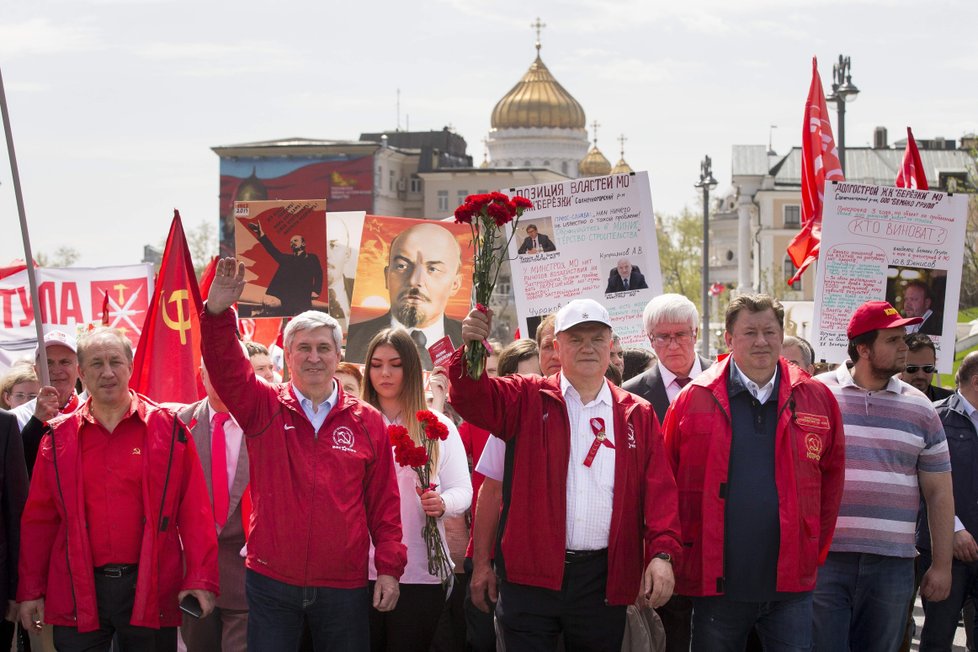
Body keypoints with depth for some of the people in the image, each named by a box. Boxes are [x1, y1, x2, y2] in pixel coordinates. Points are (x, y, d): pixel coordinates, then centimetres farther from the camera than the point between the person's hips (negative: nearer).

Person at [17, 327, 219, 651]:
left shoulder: (167, 428, 1)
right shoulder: (59, 436, 6)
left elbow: (194, 510, -1)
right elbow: (38, 518, 8)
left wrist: (200, 577, -8)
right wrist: (30, 589, 5)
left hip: (150, 590, -1)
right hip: (78, 593, 1)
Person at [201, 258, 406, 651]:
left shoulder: (367, 422, 3)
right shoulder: (264, 409, 2)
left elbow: (384, 503, 4)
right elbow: (225, 368, -13)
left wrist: (389, 568, -1)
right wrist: (217, 312, -29)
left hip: (345, 585, 1)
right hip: (271, 584, 0)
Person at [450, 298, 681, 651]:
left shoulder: (638, 414, 9)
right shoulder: (527, 400, 5)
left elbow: (659, 489, 3)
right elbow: (474, 398, -11)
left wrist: (661, 553, -10)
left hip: (605, 578, 2)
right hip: (531, 573, -2)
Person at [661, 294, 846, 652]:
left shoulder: (816, 399, 5)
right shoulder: (693, 400, 0)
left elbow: (831, 481, 12)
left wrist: (816, 551, 10)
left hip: (789, 584, 1)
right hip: (717, 582, -1)